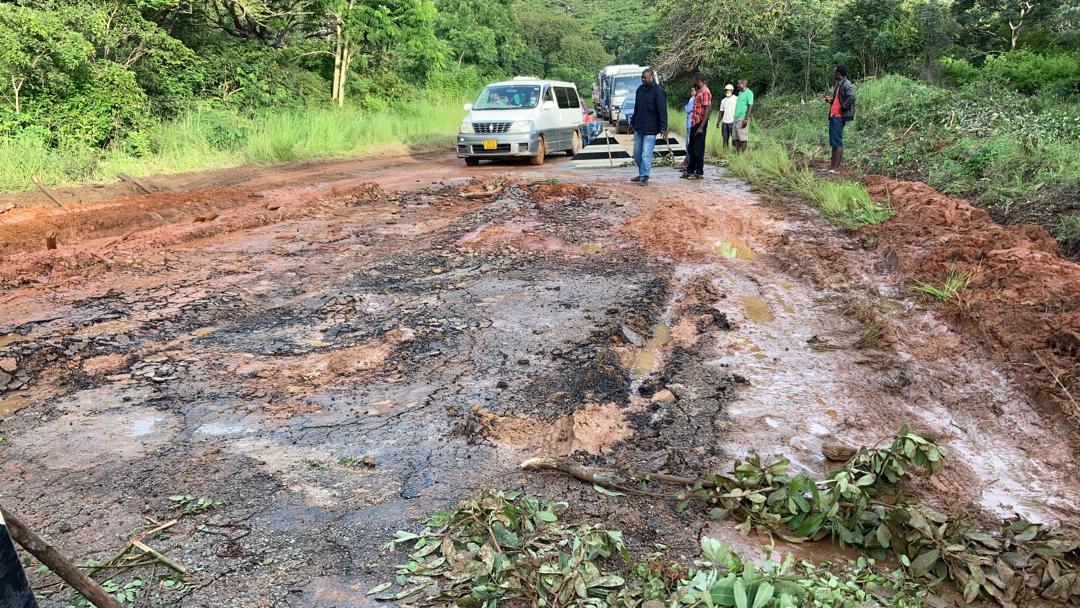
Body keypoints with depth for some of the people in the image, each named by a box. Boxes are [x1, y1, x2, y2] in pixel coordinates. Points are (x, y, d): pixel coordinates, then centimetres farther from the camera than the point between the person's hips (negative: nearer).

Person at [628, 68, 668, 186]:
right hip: (638, 128, 8)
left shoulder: (658, 91, -12)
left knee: (646, 155, -7)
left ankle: (644, 177, -1)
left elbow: (662, 111, -16)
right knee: (637, 154, 12)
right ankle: (642, 174, 25)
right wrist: (632, 123, 24)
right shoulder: (640, 89, 11)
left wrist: (663, 128, -22)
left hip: (650, 129, -8)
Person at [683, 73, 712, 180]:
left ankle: (699, 172, 4)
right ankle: (690, 170, 23)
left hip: (700, 124, -10)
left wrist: (701, 127, -24)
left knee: (698, 149, -3)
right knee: (691, 148, 14)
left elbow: (707, 110, -20)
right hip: (694, 123, 10)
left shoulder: (705, 92, -14)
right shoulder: (699, 92, 16)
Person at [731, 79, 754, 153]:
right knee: (735, 138, 7)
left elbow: (750, 106, -12)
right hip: (736, 118, 8)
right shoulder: (740, 93, 20)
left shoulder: (749, 93, -6)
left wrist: (746, 118, -19)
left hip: (743, 118, -8)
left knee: (742, 138, -7)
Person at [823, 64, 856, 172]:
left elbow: (851, 97, -26)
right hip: (833, 116, 10)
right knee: (833, 142, 12)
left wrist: (843, 108, -19)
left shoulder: (847, 84, -12)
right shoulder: (839, 84, 18)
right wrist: (830, 100, 11)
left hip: (839, 117, -10)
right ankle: (832, 166, 17)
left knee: (837, 142, -9)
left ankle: (836, 168, -9)